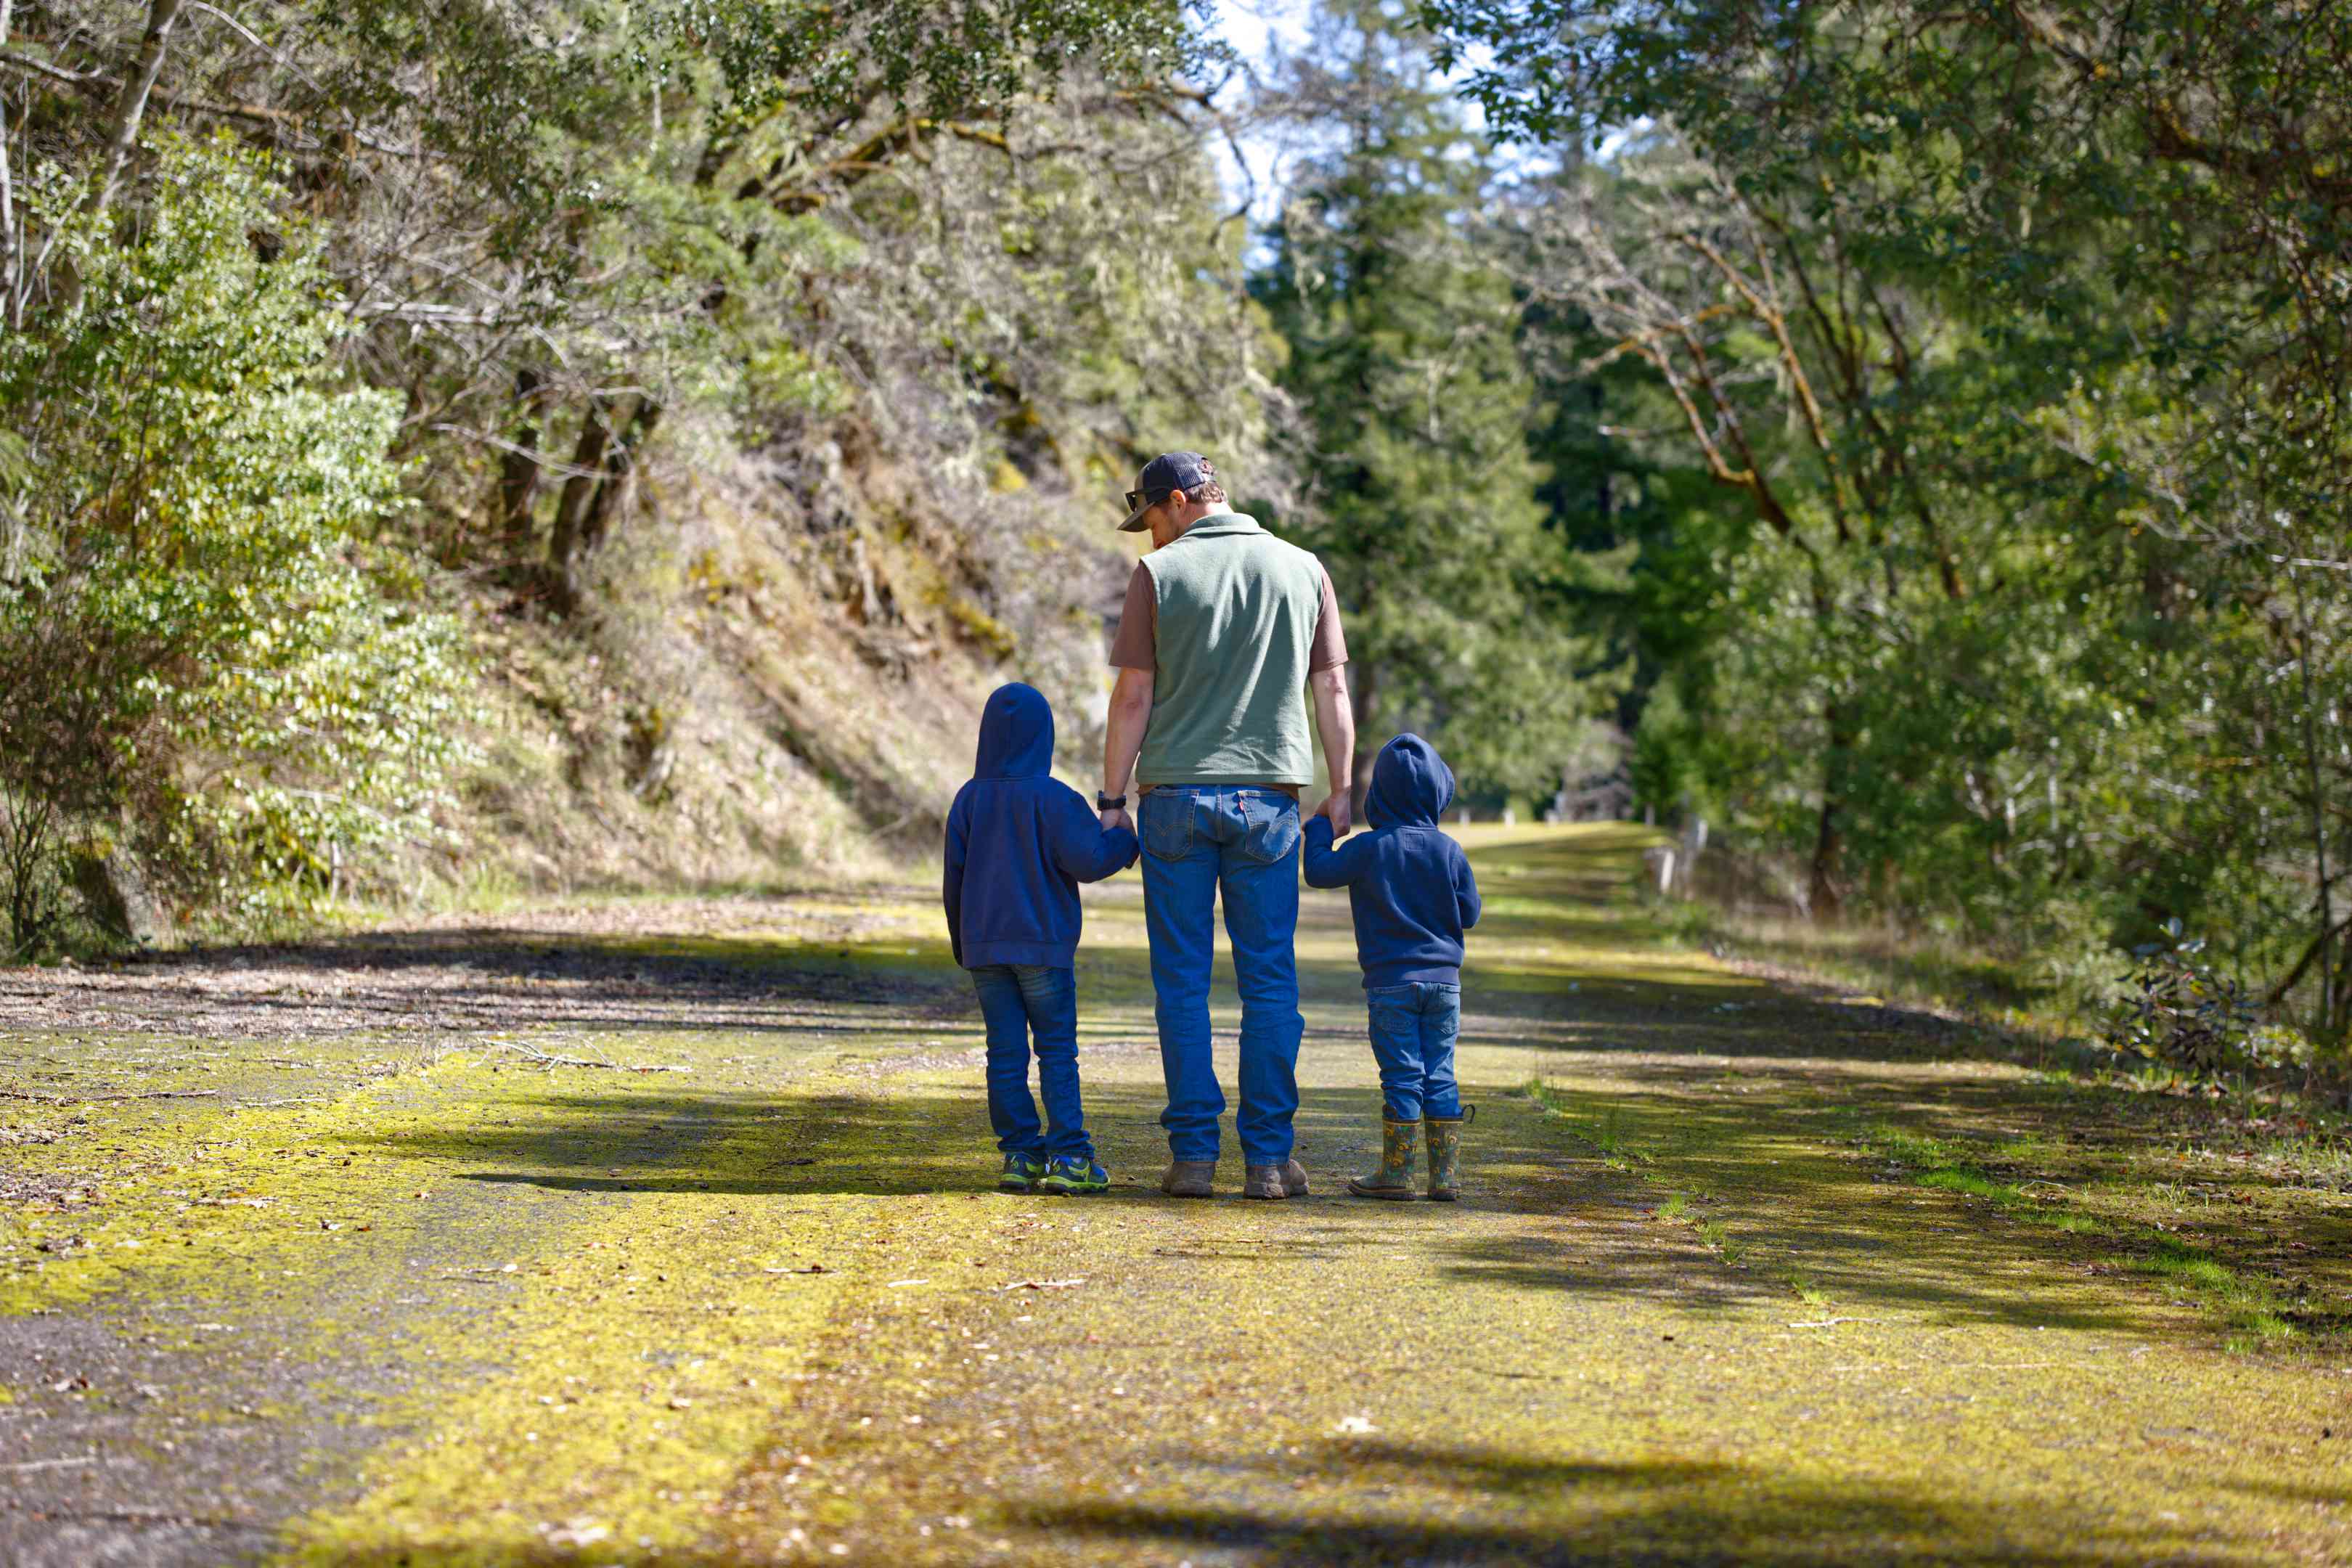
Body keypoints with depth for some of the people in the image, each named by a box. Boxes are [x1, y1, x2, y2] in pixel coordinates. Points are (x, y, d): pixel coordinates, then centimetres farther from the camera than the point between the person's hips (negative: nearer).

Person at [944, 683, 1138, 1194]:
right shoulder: (1054, 798, -9)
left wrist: (962, 942, 18)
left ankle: (1020, 1154, 4)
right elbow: (1086, 860, -15)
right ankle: (1068, 1155, -7)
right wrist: (1127, 840, 5)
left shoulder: (969, 800, 4)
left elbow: (954, 878, 7)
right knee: (1058, 1050, 0)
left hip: (985, 945, 4)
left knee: (1006, 1052, 6)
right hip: (1043, 943, -4)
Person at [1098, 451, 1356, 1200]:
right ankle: (1268, 1158, 3)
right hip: (1268, 798, 2)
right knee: (1269, 981, 5)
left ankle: (1193, 1153, 3)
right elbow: (1332, 691, 6)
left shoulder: (1159, 574, -1)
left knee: (1182, 979, 4)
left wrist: (1113, 799, 3)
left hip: (1176, 793, -2)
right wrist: (1341, 792, 12)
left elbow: (1132, 698, -3)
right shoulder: (1303, 570, 7)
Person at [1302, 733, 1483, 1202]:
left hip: (1391, 982, -3)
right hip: (1444, 981, 3)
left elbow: (1319, 871, -2)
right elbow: (1469, 913, 5)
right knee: (1441, 1077, 7)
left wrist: (1321, 824, 12)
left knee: (1402, 1078, 0)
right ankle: (1446, 1175, 7)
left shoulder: (1371, 849, -10)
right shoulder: (1449, 851, -1)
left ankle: (1396, 1173, 3)